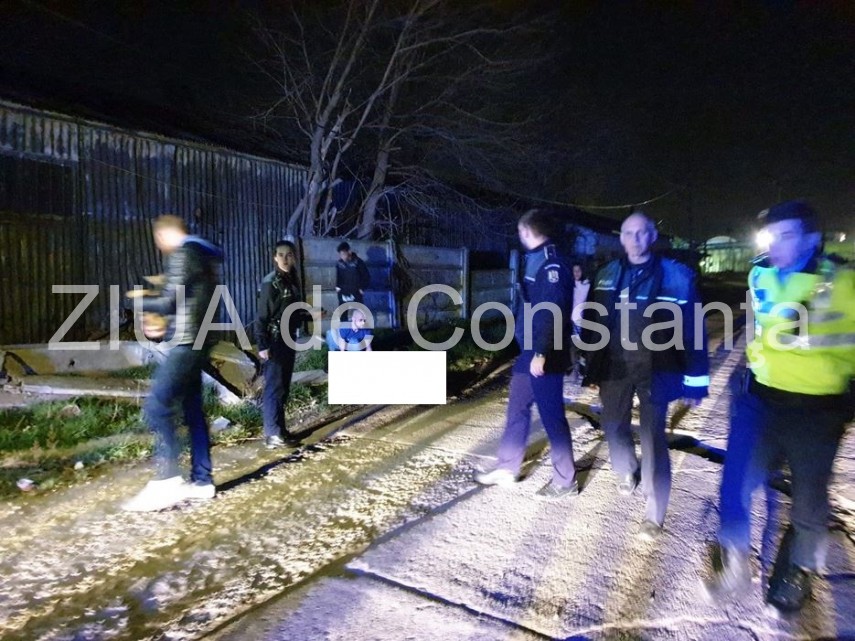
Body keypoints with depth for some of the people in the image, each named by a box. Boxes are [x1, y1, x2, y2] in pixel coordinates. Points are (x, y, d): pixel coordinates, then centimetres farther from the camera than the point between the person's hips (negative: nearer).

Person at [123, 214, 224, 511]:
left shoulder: (183, 254, -9)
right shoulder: (205, 254, 20)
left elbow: (169, 302, -13)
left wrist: (140, 302, 4)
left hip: (187, 342, -10)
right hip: (198, 341, 10)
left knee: (157, 405, -12)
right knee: (193, 409, 10)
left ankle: (167, 480, -13)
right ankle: (202, 481, 14)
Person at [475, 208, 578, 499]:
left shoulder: (552, 264, -17)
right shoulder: (534, 260, 14)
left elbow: (553, 313, -23)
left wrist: (541, 353, -25)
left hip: (544, 357, -10)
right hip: (528, 352, 10)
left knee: (552, 416, 1)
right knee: (517, 410, 16)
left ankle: (566, 481, 18)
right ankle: (507, 469, 30)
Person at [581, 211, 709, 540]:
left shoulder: (676, 275, -9)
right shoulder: (607, 275, 3)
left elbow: (692, 331, -9)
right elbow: (594, 323, 7)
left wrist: (695, 381, -9)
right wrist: (591, 368, 8)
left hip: (655, 370, -4)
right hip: (615, 366, 4)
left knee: (652, 439, -3)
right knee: (614, 427, 15)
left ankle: (654, 514, 13)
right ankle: (627, 472, 46)